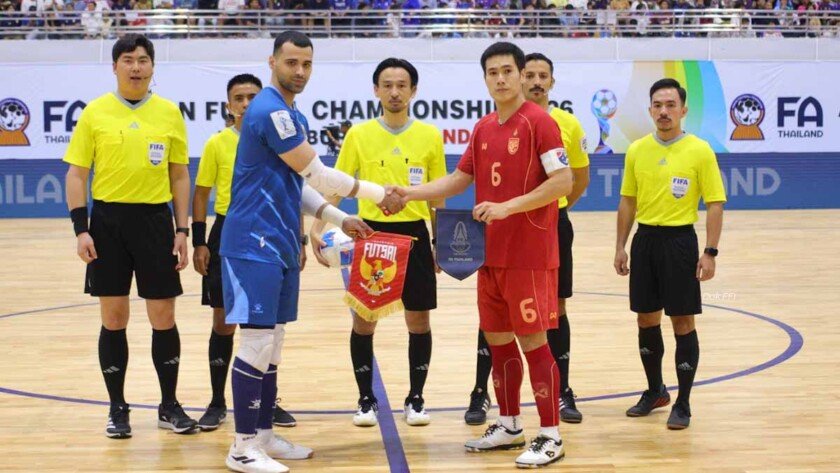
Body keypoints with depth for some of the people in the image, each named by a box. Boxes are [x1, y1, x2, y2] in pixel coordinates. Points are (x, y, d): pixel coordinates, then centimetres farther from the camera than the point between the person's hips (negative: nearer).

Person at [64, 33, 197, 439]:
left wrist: (182, 230, 2)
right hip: (108, 220, -1)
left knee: (163, 316, 4)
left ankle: (169, 405, 17)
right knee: (113, 318, 4)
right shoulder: (95, 112, 1)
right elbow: (76, 174, 2)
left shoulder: (169, 113, 4)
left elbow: (180, 176, 9)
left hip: (155, 219, 1)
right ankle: (117, 409, 16)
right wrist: (81, 229, -7)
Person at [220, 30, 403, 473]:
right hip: (255, 244, -10)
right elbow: (315, 173, -14)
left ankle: (263, 435, 19)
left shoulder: (291, 115, 16)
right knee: (258, 342, -8)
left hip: (279, 245, 10)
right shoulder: (270, 111, -15)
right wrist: (379, 194, -6)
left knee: (272, 344, 12)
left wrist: (341, 220, 13)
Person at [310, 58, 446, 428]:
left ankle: (416, 399, 18)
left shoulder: (430, 136, 2)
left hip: (414, 234, 0)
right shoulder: (359, 135, 0)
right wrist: (317, 228, -11)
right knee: (363, 321, 3)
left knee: (419, 321, 4)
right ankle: (366, 399, 16)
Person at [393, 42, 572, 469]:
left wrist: (508, 207, -23)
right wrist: (411, 193, 5)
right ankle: (509, 426, 26)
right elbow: (458, 180, 18)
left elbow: (562, 181, -17)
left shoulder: (539, 122, -10)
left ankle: (550, 437, 2)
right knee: (497, 340, 13)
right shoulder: (483, 128, 12)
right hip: (491, 254, 7)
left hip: (529, 254, -7)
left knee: (532, 341, -5)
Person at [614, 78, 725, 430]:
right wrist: (620, 247, 9)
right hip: (645, 239, 4)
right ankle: (655, 391, 29)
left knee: (682, 322, -1)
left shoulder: (699, 151, -6)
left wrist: (710, 252, -13)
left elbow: (715, 204, -6)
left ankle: (682, 405, 8)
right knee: (646, 320, 11)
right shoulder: (637, 150, 6)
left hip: (679, 240, -4)